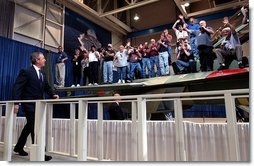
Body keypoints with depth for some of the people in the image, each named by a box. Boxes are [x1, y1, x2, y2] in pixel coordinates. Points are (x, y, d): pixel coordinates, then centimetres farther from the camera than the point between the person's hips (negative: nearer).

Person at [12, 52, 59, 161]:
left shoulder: (42, 74, 14)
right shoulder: (26, 72, -9)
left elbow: (47, 87, 15)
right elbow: (17, 87, -12)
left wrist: (53, 95, -4)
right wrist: (16, 103, -19)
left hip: (39, 104, 8)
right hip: (29, 104, -8)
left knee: (30, 126, 18)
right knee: (35, 127, -10)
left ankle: (19, 147, 35)